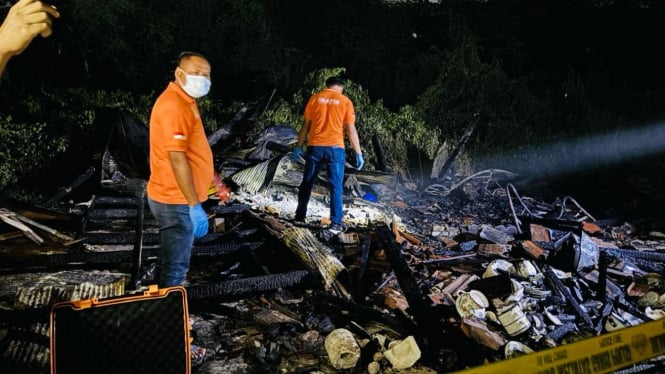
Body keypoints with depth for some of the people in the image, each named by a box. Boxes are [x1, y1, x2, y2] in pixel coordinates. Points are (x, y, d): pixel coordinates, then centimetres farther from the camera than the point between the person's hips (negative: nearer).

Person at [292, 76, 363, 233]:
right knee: (336, 187, 2)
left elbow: (306, 125, 6)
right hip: (335, 148, -2)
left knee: (306, 184, 14)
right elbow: (351, 130, -2)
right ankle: (336, 223, -2)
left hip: (315, 147, 2)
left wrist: (298, 146, 13)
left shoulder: (315, 98, 7)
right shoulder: (345, 101, 2)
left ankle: (299, 218, 21)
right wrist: (358, 153, 2)